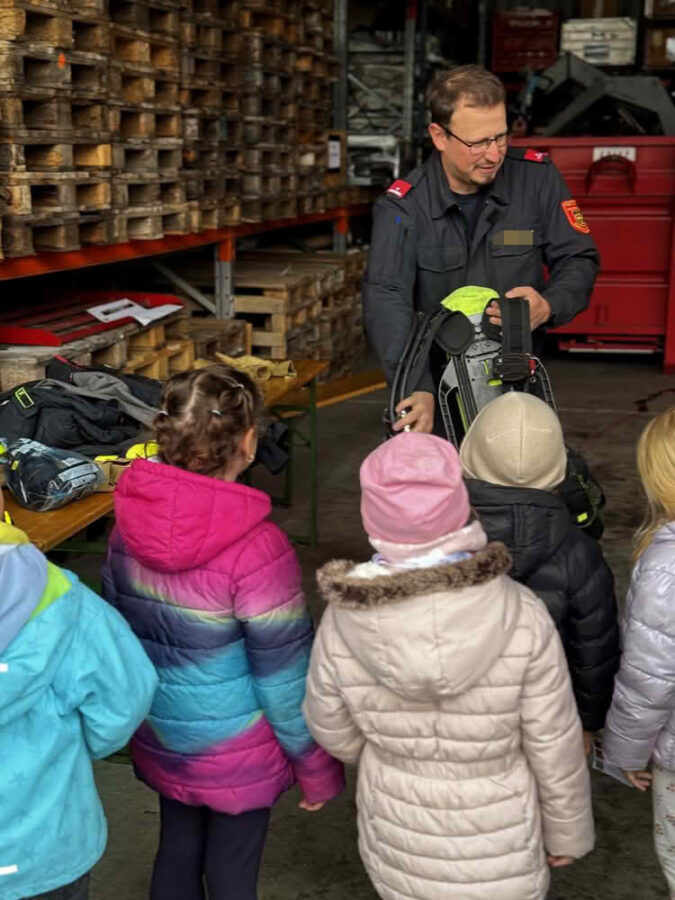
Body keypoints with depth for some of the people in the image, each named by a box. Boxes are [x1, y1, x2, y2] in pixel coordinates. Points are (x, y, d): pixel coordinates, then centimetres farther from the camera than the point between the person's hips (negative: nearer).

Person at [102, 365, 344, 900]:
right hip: (235, 755, -5)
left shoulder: (130, 522, -11)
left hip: (158, 740, 5)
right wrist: (318, 769, -5)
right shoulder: (256, 549, -28)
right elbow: (286, 676, -20)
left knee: (176, 856, 24)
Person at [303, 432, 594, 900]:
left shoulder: (344, 625, -28)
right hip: (497, 832, -1)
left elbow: (335, 730, -10)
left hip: (399, 825, 2)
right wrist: (568, 831, 1)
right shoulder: (522, 617, -32)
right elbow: (554, 746, -19)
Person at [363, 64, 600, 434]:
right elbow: (386, 299, -22)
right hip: (437, 375, -1)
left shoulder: (538, 177, -2)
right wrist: (417, 390, -37)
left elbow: (579, 260, 4)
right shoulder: (402, 206, -9)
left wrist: (548, 306, -21)